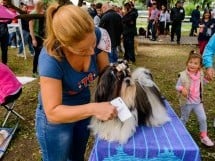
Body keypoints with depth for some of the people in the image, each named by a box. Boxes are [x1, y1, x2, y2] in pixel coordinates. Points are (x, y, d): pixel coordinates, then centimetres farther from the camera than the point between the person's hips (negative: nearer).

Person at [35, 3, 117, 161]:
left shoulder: (97, 36, -23)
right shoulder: (50, 59, -36)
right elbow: (53, 113, -33)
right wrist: (94, 109, -43)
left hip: (83, 104, 4)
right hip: (56, 118, -4)